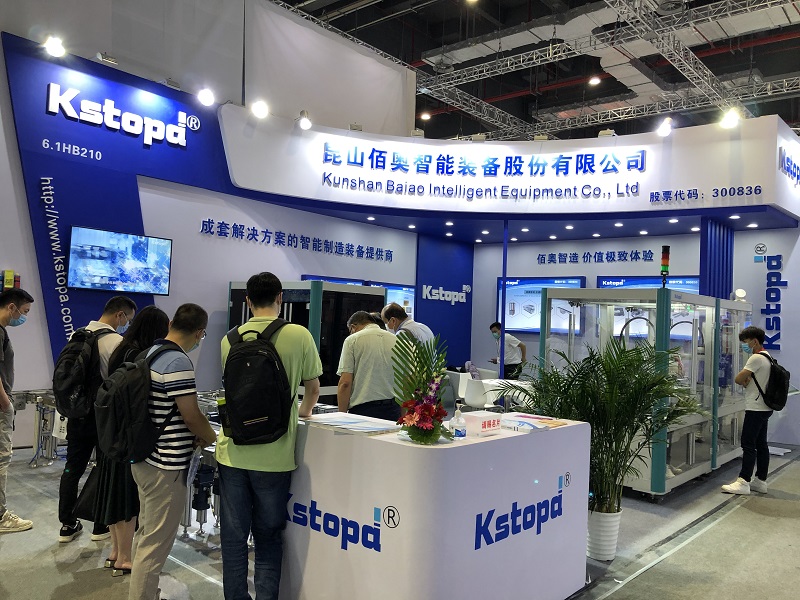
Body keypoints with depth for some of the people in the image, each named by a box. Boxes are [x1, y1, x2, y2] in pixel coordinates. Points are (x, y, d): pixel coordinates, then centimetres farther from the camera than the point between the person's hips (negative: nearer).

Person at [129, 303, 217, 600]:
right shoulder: (178, 362, -21)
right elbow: (192, 416, -19)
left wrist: (194, 433, 16)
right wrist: (210, 437, 1)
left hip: (144, 459, 10)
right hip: (165, 466, -10)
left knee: (145, 533, 22)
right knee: (155, 544, 1)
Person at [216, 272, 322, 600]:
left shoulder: (230, 339, 0)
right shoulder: (299, 336, -8)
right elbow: (313, 389, 6)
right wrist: (303, 412, 28)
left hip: (233, 452, 2)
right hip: (274, 456, -2)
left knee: (233, 538, 14)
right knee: (268, 539, 12)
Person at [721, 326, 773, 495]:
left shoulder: (756, 358, -17)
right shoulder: (767, 357, 15)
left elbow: (738, 379, -17)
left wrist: (745, 382, 3)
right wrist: (747, 381, -3)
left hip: (755, 409, -10)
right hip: (764, 407, 10)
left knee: (748, 445, -8)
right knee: (761, 444, 11)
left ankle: (744, 482, -6)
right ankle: (761, 481, 16)